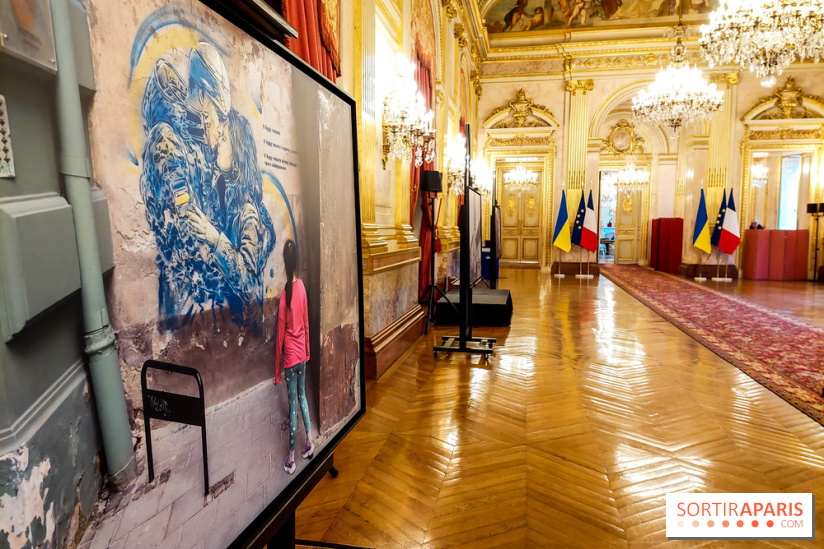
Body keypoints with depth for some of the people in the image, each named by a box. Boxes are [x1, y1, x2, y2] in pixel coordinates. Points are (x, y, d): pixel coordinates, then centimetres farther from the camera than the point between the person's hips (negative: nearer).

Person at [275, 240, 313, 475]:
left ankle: (291, 458, 16)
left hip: (290, 356, -6)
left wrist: (277, 369, -6)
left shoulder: (285, 292, -20)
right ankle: (309, 442, 30)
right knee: (302, 397, 21)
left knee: (292, 405, 3)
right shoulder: (301, 286, -2)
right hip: (302, 353, 6)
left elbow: (280, 333, -15)